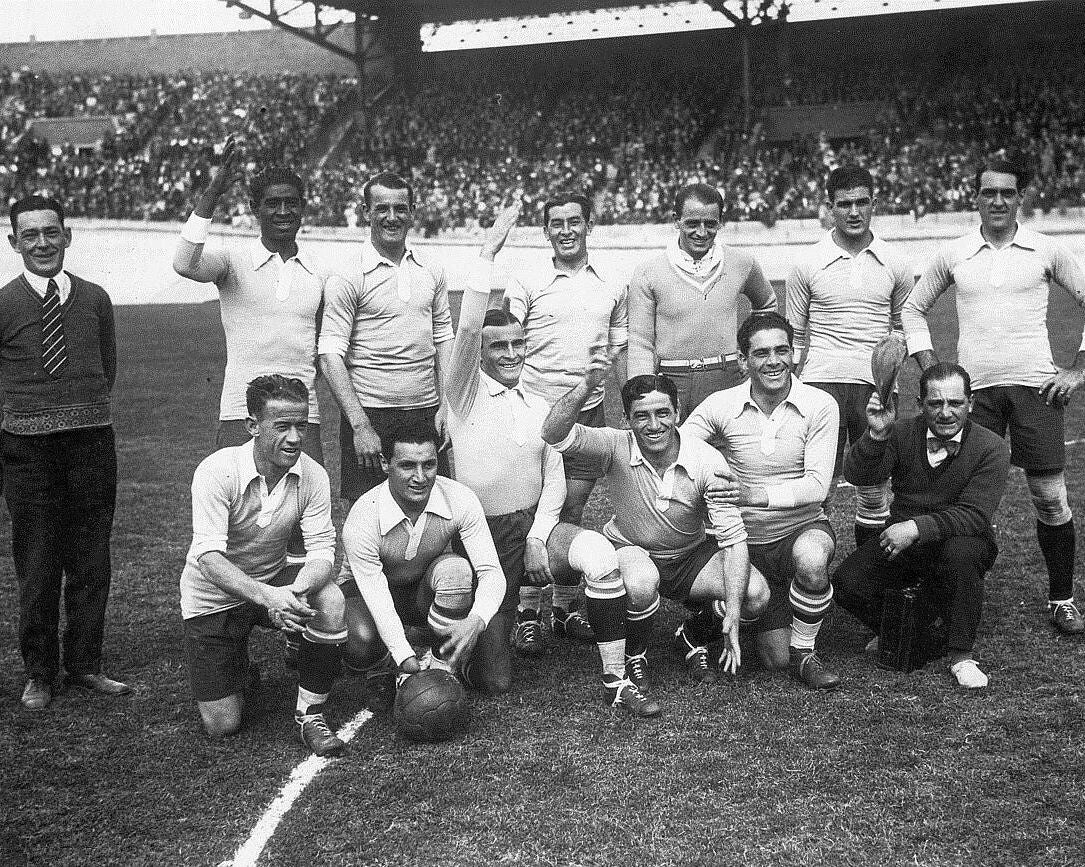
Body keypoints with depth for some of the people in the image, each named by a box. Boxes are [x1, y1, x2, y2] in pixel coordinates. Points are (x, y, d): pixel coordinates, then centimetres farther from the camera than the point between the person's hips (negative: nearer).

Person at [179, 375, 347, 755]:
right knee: (222, 725, -3)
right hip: (214, 596, -2)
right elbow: (208, 555, -33)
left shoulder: (312, 475, -16)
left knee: (330, 602, -31)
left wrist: (293, 592, -41)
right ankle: (235, 665, 33)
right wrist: (267, 596, -48)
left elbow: (322, 550, -19)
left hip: (273, 580, 3)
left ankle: (310, 715, -11)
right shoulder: (216, 472, -26)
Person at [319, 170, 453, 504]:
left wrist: (446, 406, 6)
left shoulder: (431, 270, 9)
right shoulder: (347, 275, -7)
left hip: (426, 413, 4)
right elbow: (330, 355, -11)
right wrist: (360, 426, -16)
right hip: (371, 413, -4)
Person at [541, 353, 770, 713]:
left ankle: (693, 637, 10)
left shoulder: (707, 462, -20)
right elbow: (554, 435, -36)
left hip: (691, 555, 2)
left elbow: (733, 539, -20)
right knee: (641, 584, -38)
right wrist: (586, 385, -51)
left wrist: (731, 619, -28)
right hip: (631, 550, -2)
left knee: (756, 595, -22)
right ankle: (633, 656, -3)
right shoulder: (617, 448, -21)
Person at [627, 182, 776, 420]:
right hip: (671, 381, -1)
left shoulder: (742, 264, 7)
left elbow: (766, 305, 28)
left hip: (728, 381, 2)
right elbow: (640, 344, 0)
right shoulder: (648, 273, 0)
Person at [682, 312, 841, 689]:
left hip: (804, 526, -1)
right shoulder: (720, 406, -8)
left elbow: (817, 485, -18)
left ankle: (804, 653, -12)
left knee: (809, 559, -39)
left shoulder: (820, 406, -12)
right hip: (747, 539, 1)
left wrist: (756, 495, -33)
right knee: (775, 659, -4)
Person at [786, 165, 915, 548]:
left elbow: (903, 326, 19)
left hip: (876, 384, 2)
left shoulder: (894, 265, 6)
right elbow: (794, 336, 8)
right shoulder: (808, 263, 2)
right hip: (822, 380, -2)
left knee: (875, 481, 8)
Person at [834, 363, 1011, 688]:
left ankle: (961, 655, -16)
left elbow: (973, 515, -22)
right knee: (847, 584, -21)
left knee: (960, 552, -37)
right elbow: (858, 476, -17)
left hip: (957, 543, -2)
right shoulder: (903, 433, -4)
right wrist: (877, 434, -34)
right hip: (901, 541, 2)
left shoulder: (991, 448, -12)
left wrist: (917, 527, -34)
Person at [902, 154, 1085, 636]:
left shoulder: (1046, 251, 4)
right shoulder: (954, 255, 7)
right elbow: (913, 308, 18)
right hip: (974, 390, 1)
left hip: (1034, 385, -1)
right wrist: (932, 370, 8)